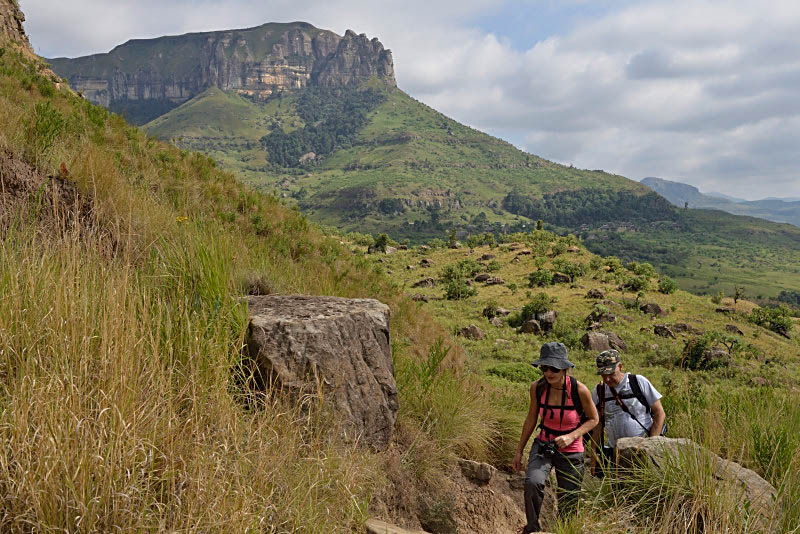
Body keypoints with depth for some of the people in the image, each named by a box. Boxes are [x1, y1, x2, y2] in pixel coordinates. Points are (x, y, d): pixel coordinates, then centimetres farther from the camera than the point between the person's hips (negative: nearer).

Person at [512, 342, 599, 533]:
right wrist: (519, 451, 8)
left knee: (567, 509, 7)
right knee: (532, 482, -28)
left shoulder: (579, 390, -19)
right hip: (543, 446, 1)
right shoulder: (537, 387, -11)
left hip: (571, 453, -1)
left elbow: (593, 419, -4)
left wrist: (571, 436, -20)